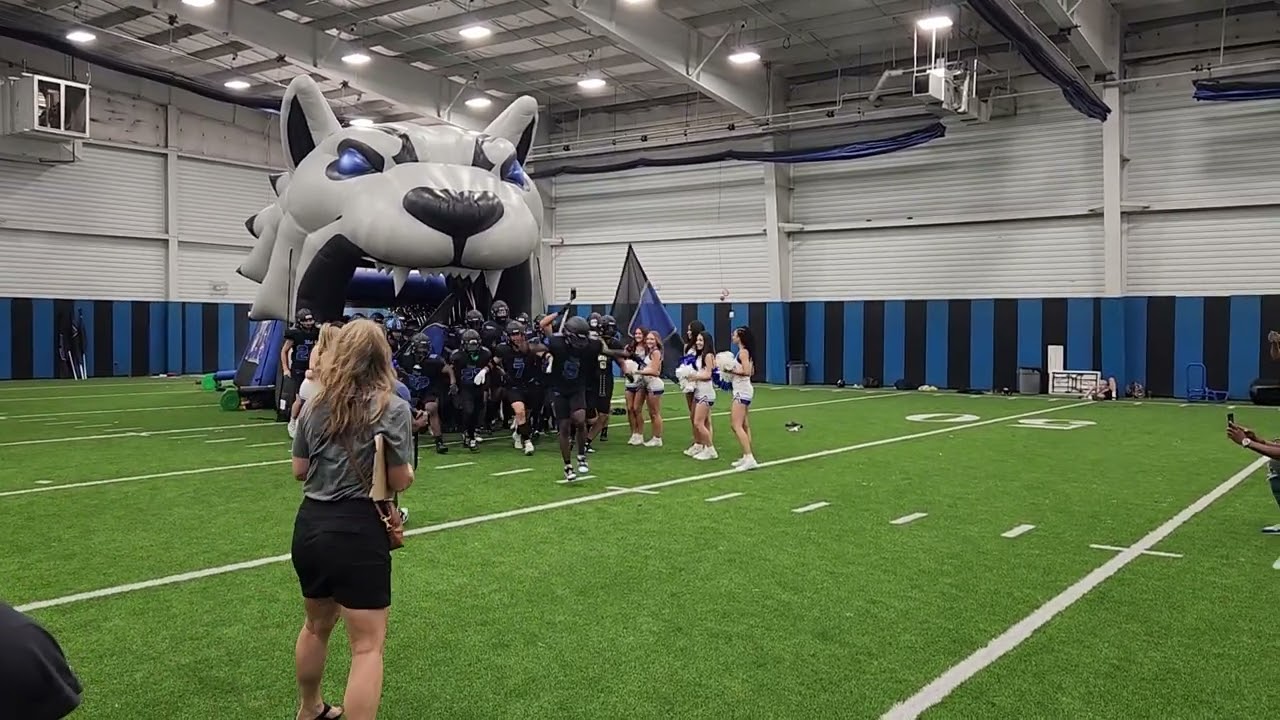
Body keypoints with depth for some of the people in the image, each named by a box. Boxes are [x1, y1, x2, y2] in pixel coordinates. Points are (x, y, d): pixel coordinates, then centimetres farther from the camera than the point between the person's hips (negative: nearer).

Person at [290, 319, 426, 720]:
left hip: (310, 526, 7)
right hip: (359, 532, -6)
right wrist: (407, 469, 11)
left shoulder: (315, 405, 5)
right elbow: (400, 482, -10)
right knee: (368, 646, 1)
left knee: (317, 624, 28)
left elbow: (299, 470, 11)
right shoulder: (393, 408, -11)